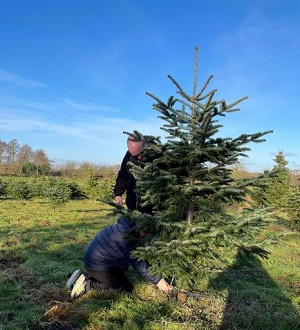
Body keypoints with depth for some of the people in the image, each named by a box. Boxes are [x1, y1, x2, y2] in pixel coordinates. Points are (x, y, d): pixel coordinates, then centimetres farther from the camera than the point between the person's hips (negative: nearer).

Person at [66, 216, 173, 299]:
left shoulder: (125, 226, 3)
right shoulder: (125, 235, -27)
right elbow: (137, 263, -22)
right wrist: (157, 281, -16)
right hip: (99, 265, -10)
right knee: (126, 289, 1)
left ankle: (86, 278, 12)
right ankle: (88, 285, -5)